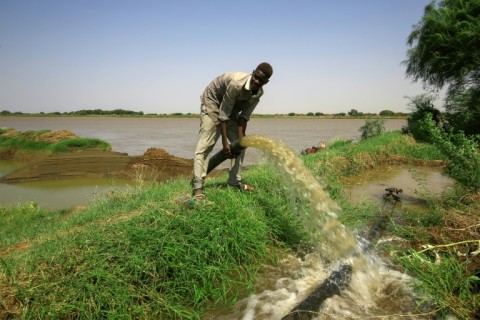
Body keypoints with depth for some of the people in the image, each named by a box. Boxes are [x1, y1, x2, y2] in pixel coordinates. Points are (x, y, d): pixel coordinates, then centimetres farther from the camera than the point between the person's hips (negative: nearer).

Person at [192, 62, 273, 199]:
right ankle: (198, 187, -19)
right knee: (204, 145, -17)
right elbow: (223, 115, -31)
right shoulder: (236, 84, -36)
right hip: (213, 103, -7)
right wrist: (225, 142, -29)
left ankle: (235, 180, 16)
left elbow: (244, 117, -11)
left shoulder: (259, 92, -14)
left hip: (232, 108, 8)